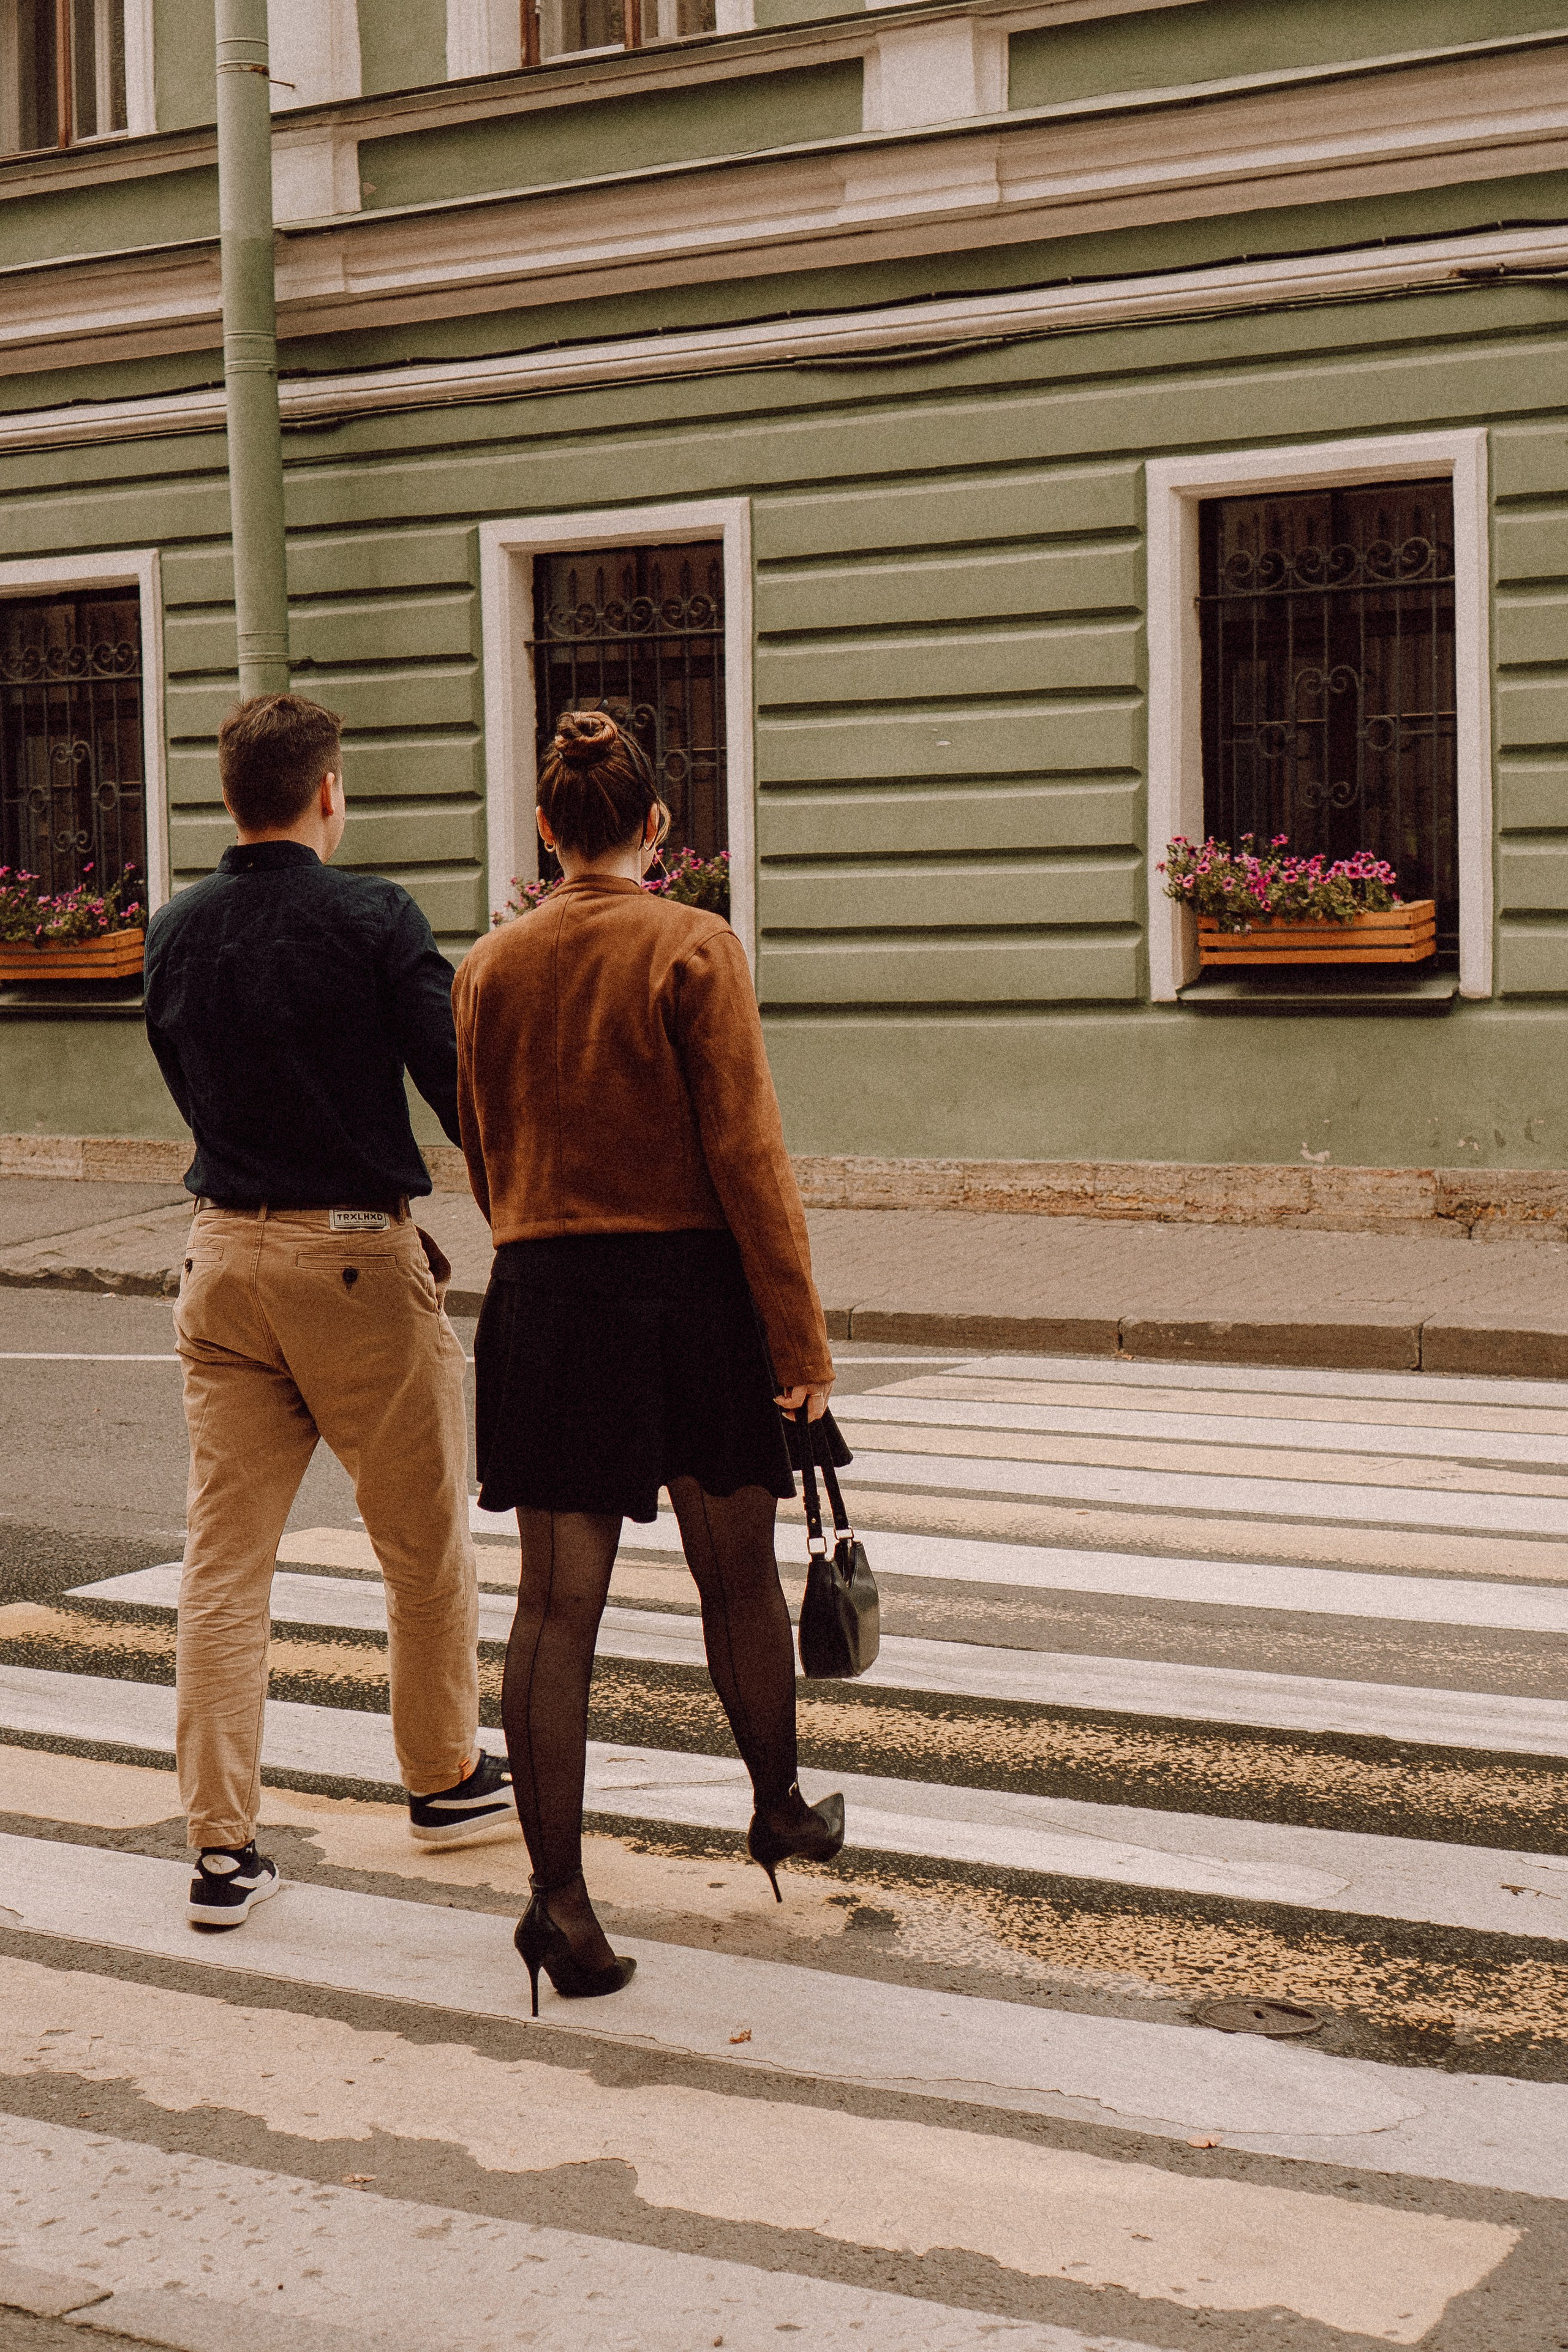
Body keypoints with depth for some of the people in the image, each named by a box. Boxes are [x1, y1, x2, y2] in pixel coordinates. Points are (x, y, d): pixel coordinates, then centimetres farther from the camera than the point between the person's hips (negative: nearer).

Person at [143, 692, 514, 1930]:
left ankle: (223, 1845, 5)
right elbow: (461, 1085, -13)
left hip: (225, 1254, 5)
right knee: (426, 1541, 14)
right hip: (357, 1257, -5)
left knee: (225, 1554, 6)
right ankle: (446, 1778, 29)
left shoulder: (175, 932, 6)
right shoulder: (371, 916, -10)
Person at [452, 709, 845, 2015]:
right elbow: (746, 1151, -12)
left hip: (545, 1294, 2)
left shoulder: (490, 966, 4)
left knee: (557, 1601, 2)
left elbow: (488, 1159, 12)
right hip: (693, 1283, -2)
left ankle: (559, 1894, -2)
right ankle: (782, 1810, 36)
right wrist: (800, 1330, -8)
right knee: (739, 1574, 17)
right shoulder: (695, 948, -9)